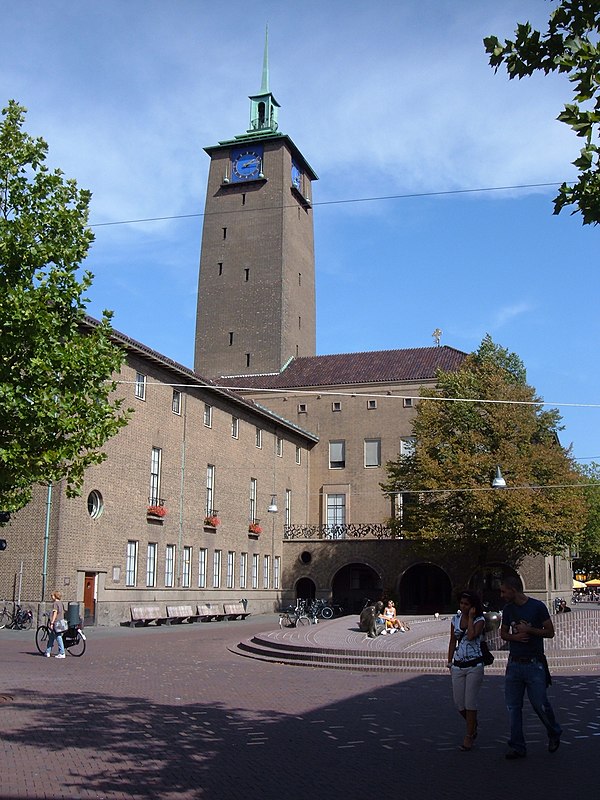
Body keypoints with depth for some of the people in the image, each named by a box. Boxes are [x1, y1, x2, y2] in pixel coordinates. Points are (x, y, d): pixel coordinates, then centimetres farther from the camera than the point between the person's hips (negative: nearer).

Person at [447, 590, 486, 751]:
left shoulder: (480, 620, -7)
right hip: (458, 665, 5)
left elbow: (471, 636, -25)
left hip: (474, 665, -4)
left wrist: (471, 617, -16)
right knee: (459, 703, 6)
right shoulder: (456, 618, 7)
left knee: (470, 703, -2)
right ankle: (473, 725, 33)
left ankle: (468, 737, 10)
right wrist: (449, 662, 12)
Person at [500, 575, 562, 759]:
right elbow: (503, 633, 16)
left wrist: (529, 630, -17)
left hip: (534, 664, -5)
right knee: (513, 707, 4)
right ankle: (517, 747, 12)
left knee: (540, 704, -2)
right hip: (514, 664, 5)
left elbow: (550, 632, -3)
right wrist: (514, 637, -5)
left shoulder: (537, 606, -8)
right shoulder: (508, 609, 7)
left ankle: (554, 734, 27)